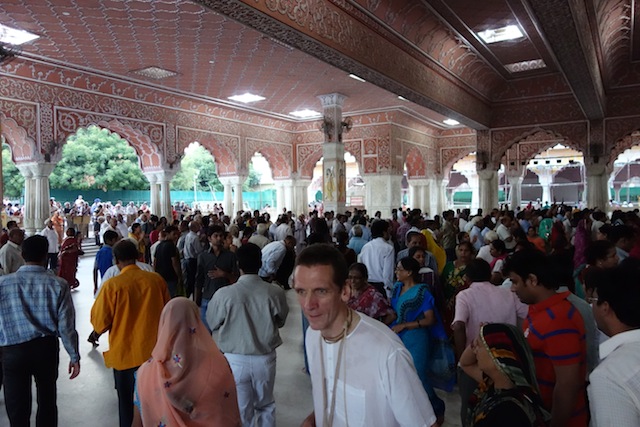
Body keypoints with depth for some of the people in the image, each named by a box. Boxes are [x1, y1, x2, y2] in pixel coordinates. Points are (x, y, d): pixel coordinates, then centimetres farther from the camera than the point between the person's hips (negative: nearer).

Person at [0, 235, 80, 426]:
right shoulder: (58, 284, -11)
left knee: (17, 407, 11)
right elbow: (66, 325, -9)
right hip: (46, 347, 1)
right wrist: (74, 356, 1)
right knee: (47, 400, 18)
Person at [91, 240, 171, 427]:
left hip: (125, 354, -2)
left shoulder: (112, 285, -16)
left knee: (128, 402, 17)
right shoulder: (156, 279, -8)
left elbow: (100, 325, -9)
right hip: (154, 351, 3)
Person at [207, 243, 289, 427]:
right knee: (266, 405, 24)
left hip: (235, 360, -1)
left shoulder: (224, 294, -19)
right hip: (266, 358, 2)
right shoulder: (275, 292, -16)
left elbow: (212, 323, -1)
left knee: (241, 410, 16)